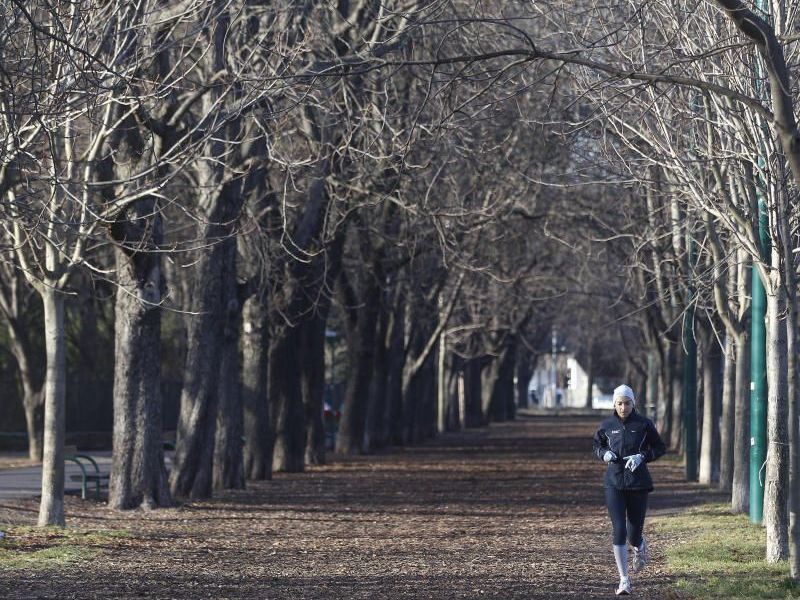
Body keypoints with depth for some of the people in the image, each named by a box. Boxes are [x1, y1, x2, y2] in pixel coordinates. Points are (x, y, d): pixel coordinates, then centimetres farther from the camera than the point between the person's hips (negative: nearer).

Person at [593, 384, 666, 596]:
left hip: (638, 482, -1)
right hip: (614, 484, 1)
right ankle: (624, 580, -6)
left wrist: (642, 456, -12)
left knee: (634, 534, 4)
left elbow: (660, 447, 5)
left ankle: (640, 547, 44)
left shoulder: (644, 424, -2)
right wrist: (605, 454, -4)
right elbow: (598, 445, 18)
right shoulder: (607, 425, 3)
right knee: (619, 531, -11)